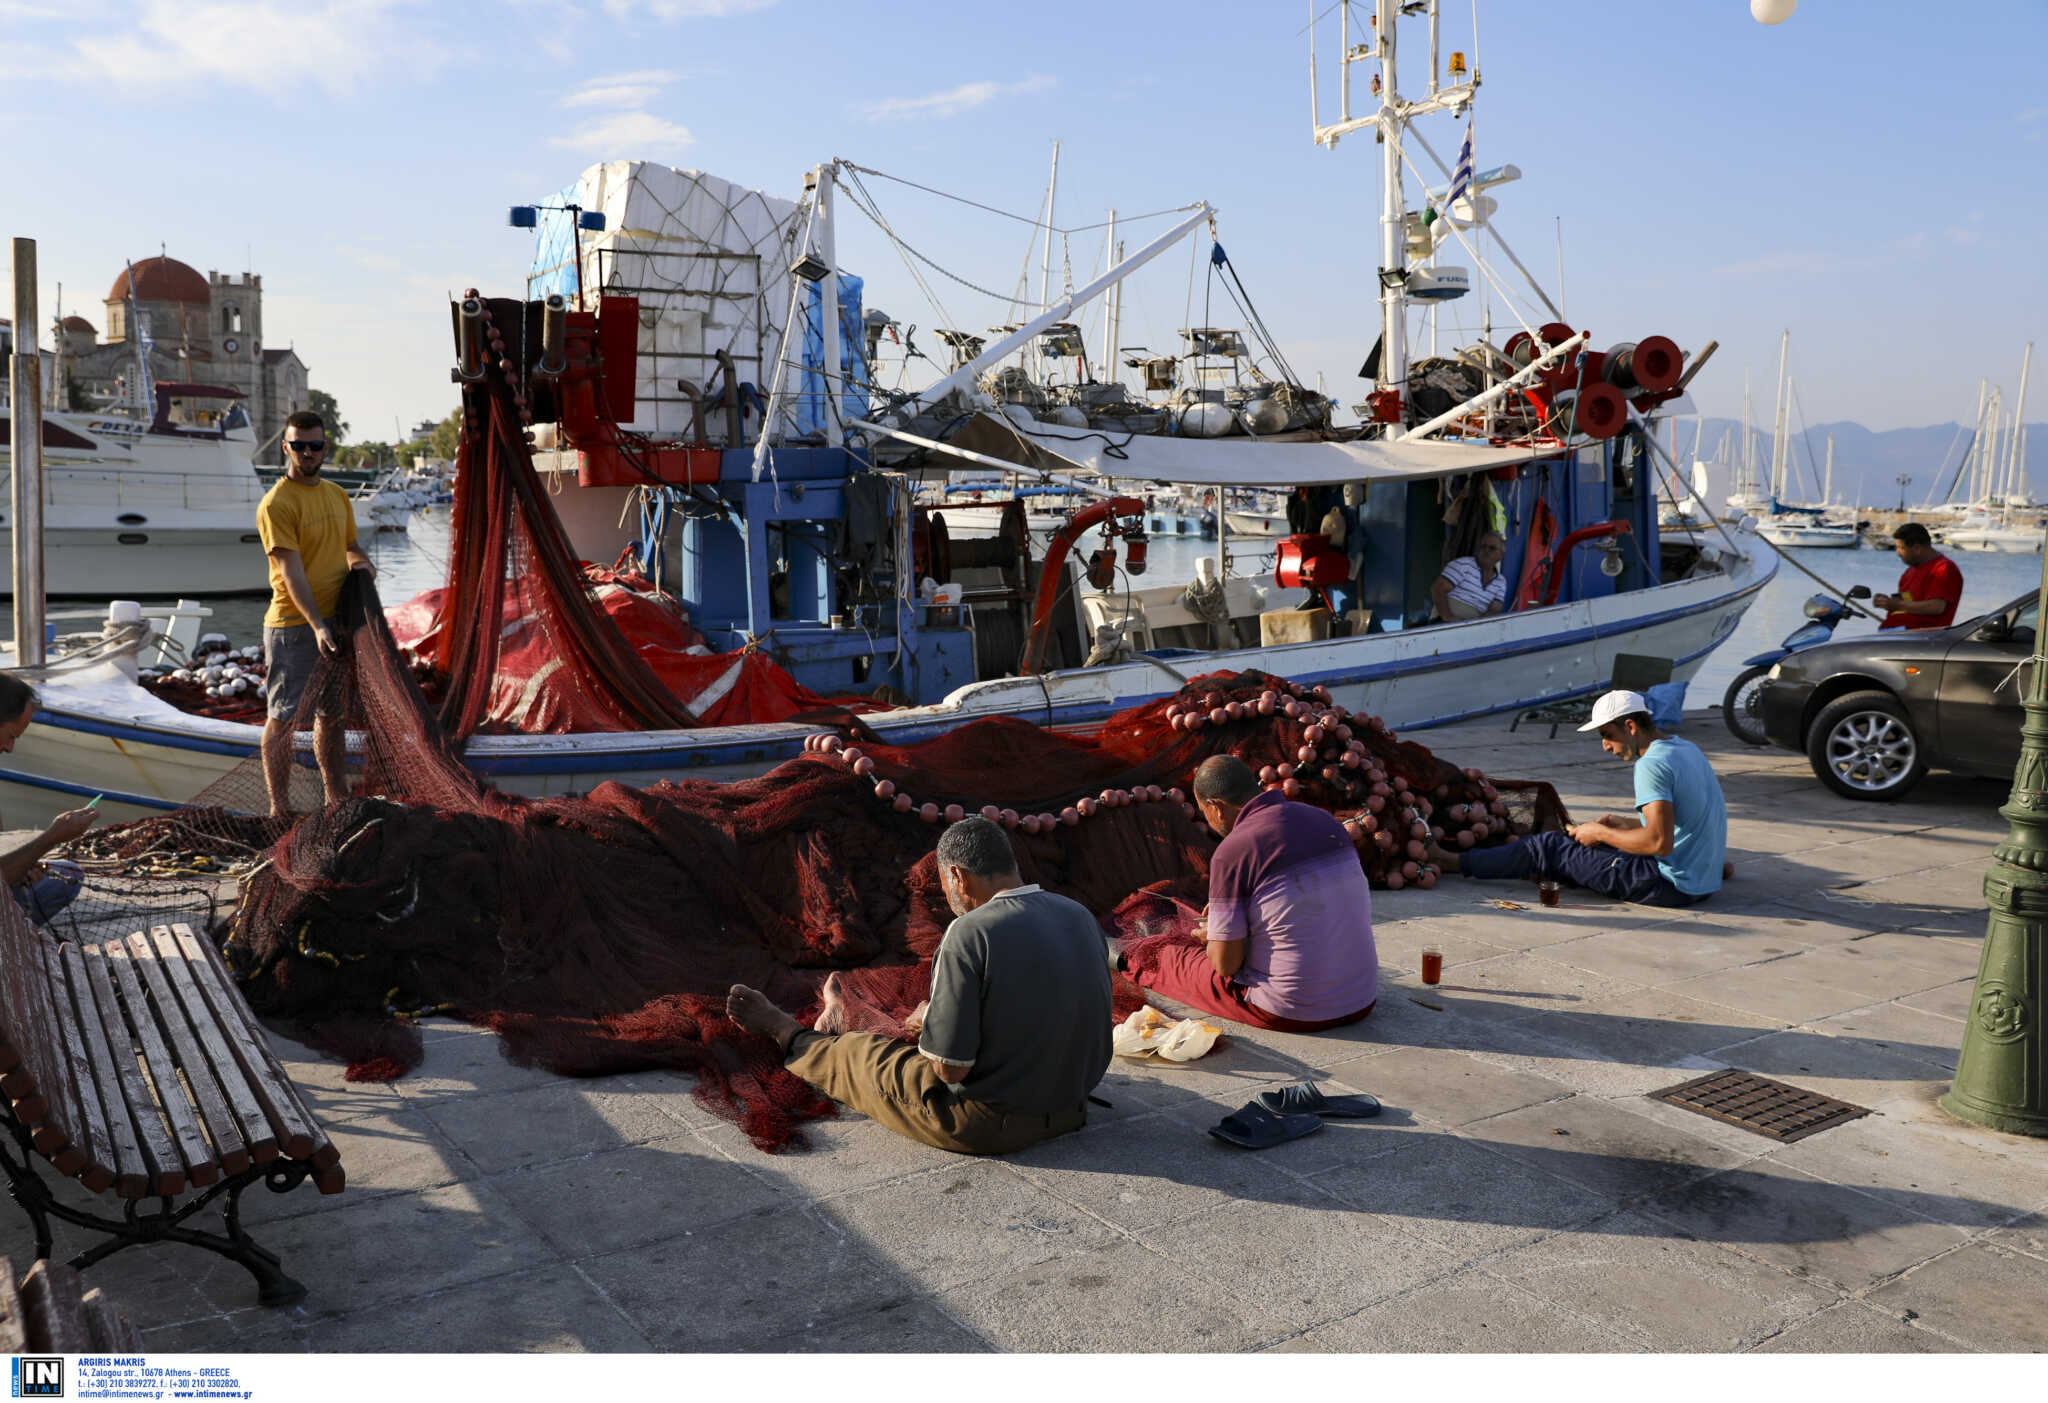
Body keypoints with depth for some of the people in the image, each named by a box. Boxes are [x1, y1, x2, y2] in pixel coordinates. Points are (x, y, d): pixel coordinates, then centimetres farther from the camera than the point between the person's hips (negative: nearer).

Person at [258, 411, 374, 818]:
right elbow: (292, 571, -20)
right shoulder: (276, 503, -12)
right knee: (281, 717, 1)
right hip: (292, 627, -7)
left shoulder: (337, 496, 11)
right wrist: (317, 625, -29)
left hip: (334, 622, 7)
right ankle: (280, 810, 8)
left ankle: (337, 800, 24)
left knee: (331, 716, 15)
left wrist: (362, 562, 1)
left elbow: (351, 546, 25)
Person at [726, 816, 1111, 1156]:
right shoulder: (1082, 917, -2)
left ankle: (787, 1034, 48)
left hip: (989, 1125, -7)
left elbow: (950, 1067, -24)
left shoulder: (970, 933, -24)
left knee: (860, 1057, 18)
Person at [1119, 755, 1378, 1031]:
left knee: (1179, 960, 18)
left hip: (1291, 1013, -6)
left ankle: (1132, 959, 49)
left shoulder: (1231, 852, -16)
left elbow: (1226, 964, -12)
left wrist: (1212, 937, 12)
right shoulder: (1327, 822, 5)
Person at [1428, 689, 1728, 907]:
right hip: (1704, 879, 9)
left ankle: (1452, 862, 10)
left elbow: (1659, 842, -26)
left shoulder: (1652, 764, -19)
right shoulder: (1687, 749, 11)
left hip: (1672, 886, -9)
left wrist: (1601, 834, -12)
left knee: (1548, 847, 0)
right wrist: (1621, 823, 17)